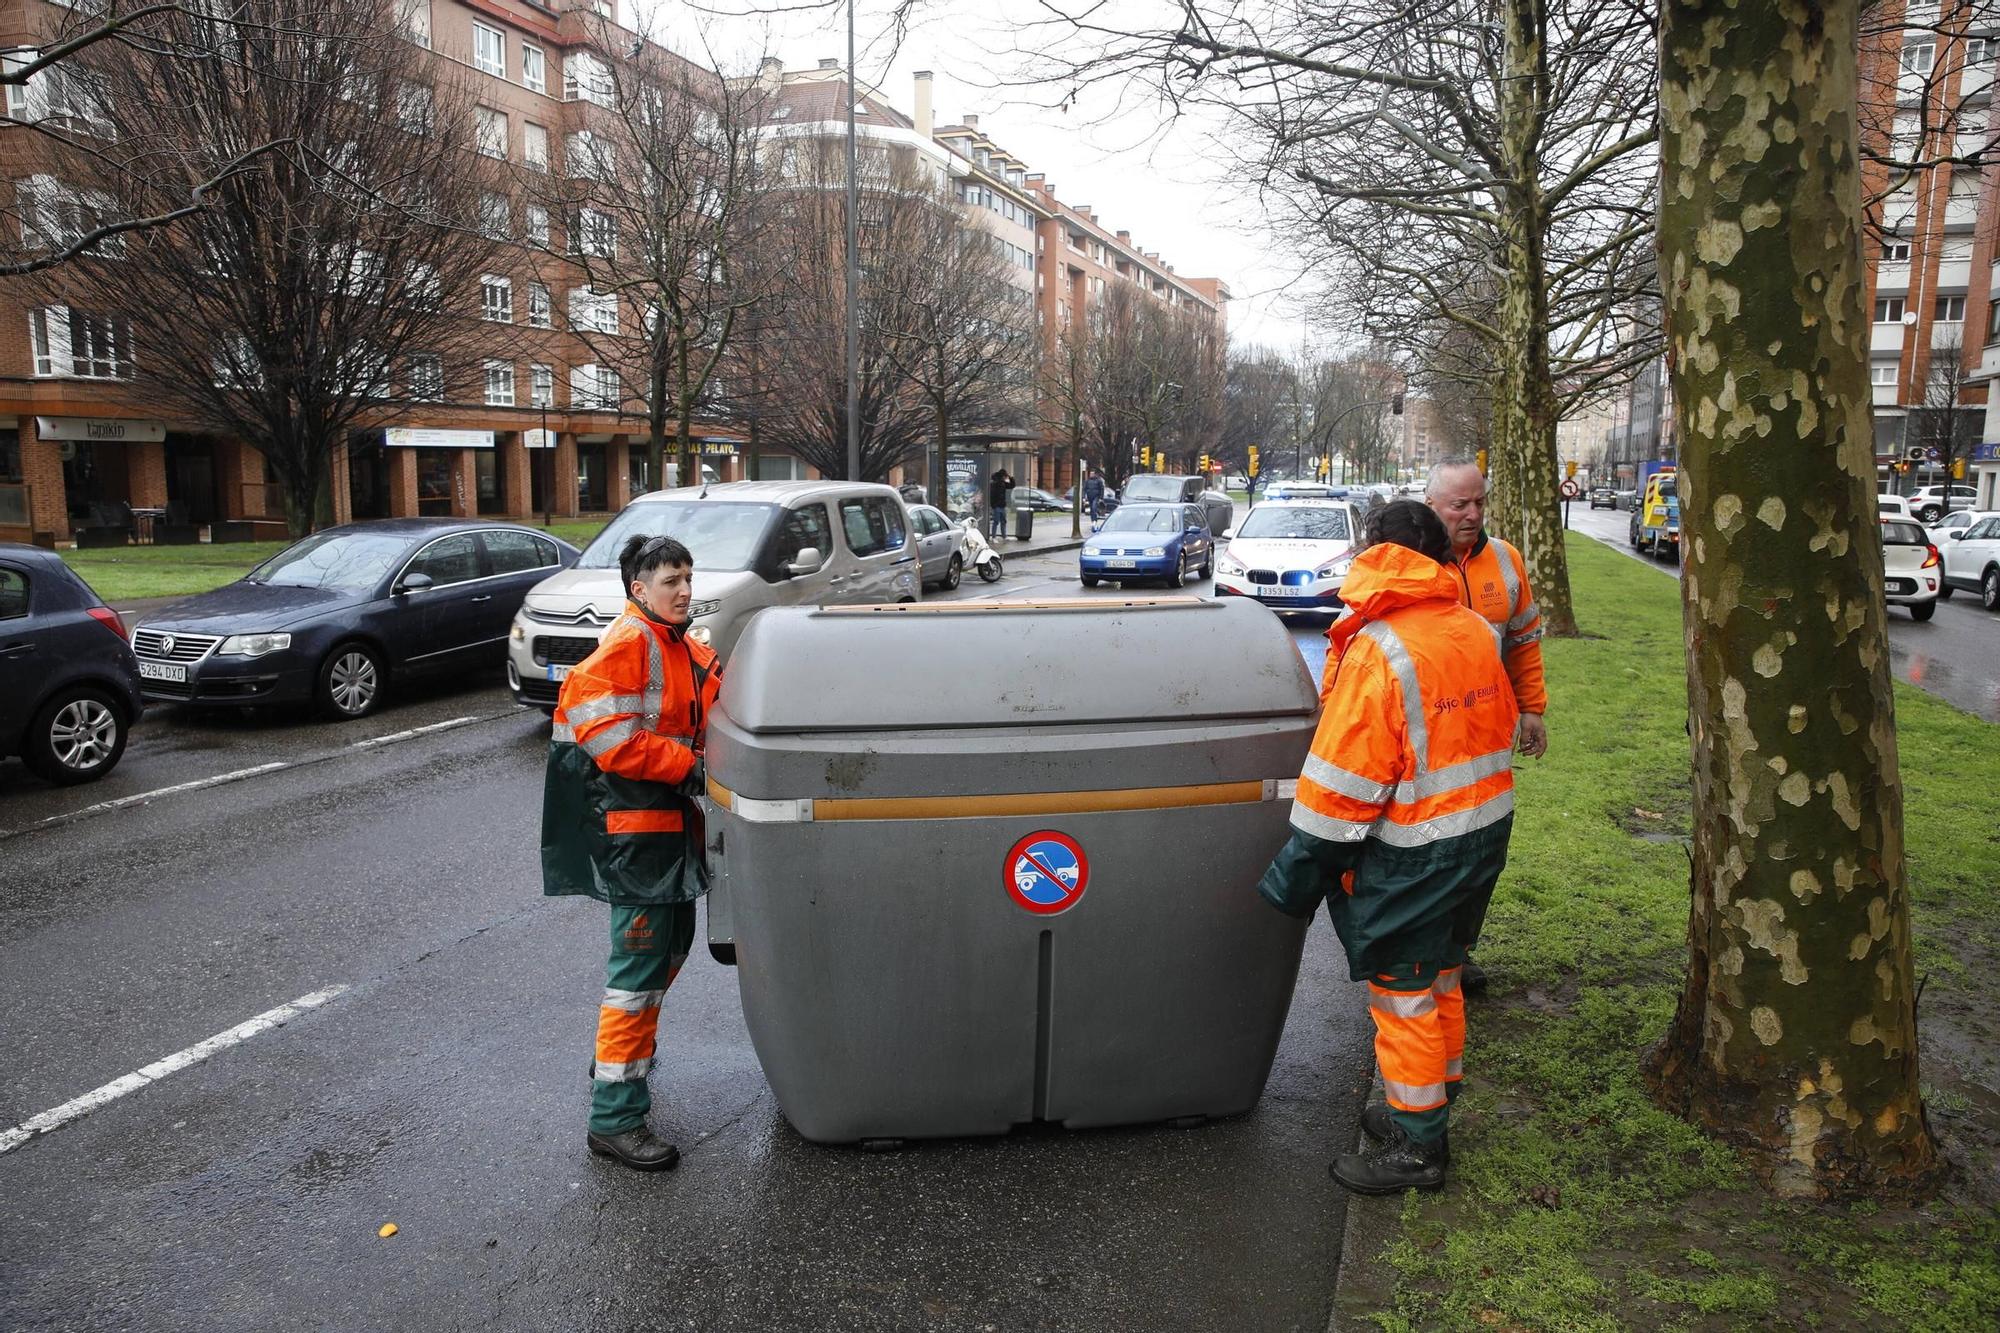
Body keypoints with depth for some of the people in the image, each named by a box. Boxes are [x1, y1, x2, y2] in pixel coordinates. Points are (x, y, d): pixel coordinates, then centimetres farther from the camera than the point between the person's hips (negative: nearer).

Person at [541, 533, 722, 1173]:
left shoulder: (685, 649, 14)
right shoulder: (627, 644, -15)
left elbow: (699, 724, 22)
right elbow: (609, 736, -23)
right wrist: (690, 766, -22)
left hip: (672, 823, 10)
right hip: (634, 826, -10)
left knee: (671, 944, 21)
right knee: (640, 964, -7)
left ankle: (619, 1060, 42)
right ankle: (614, 1117, 1)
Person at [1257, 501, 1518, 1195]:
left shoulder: (1377, 650, -22)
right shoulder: (1477, 632, 3)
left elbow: (1343, 780, -22)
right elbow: (1501, 732, 15)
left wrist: (1302, 869, -13)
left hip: (1411, 852, -8)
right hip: (1483, 834, 8)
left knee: (1402, 994, 5)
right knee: (1439, 976, 23)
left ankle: (1417, 1145, 18)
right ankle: (1434, 1098, 39)